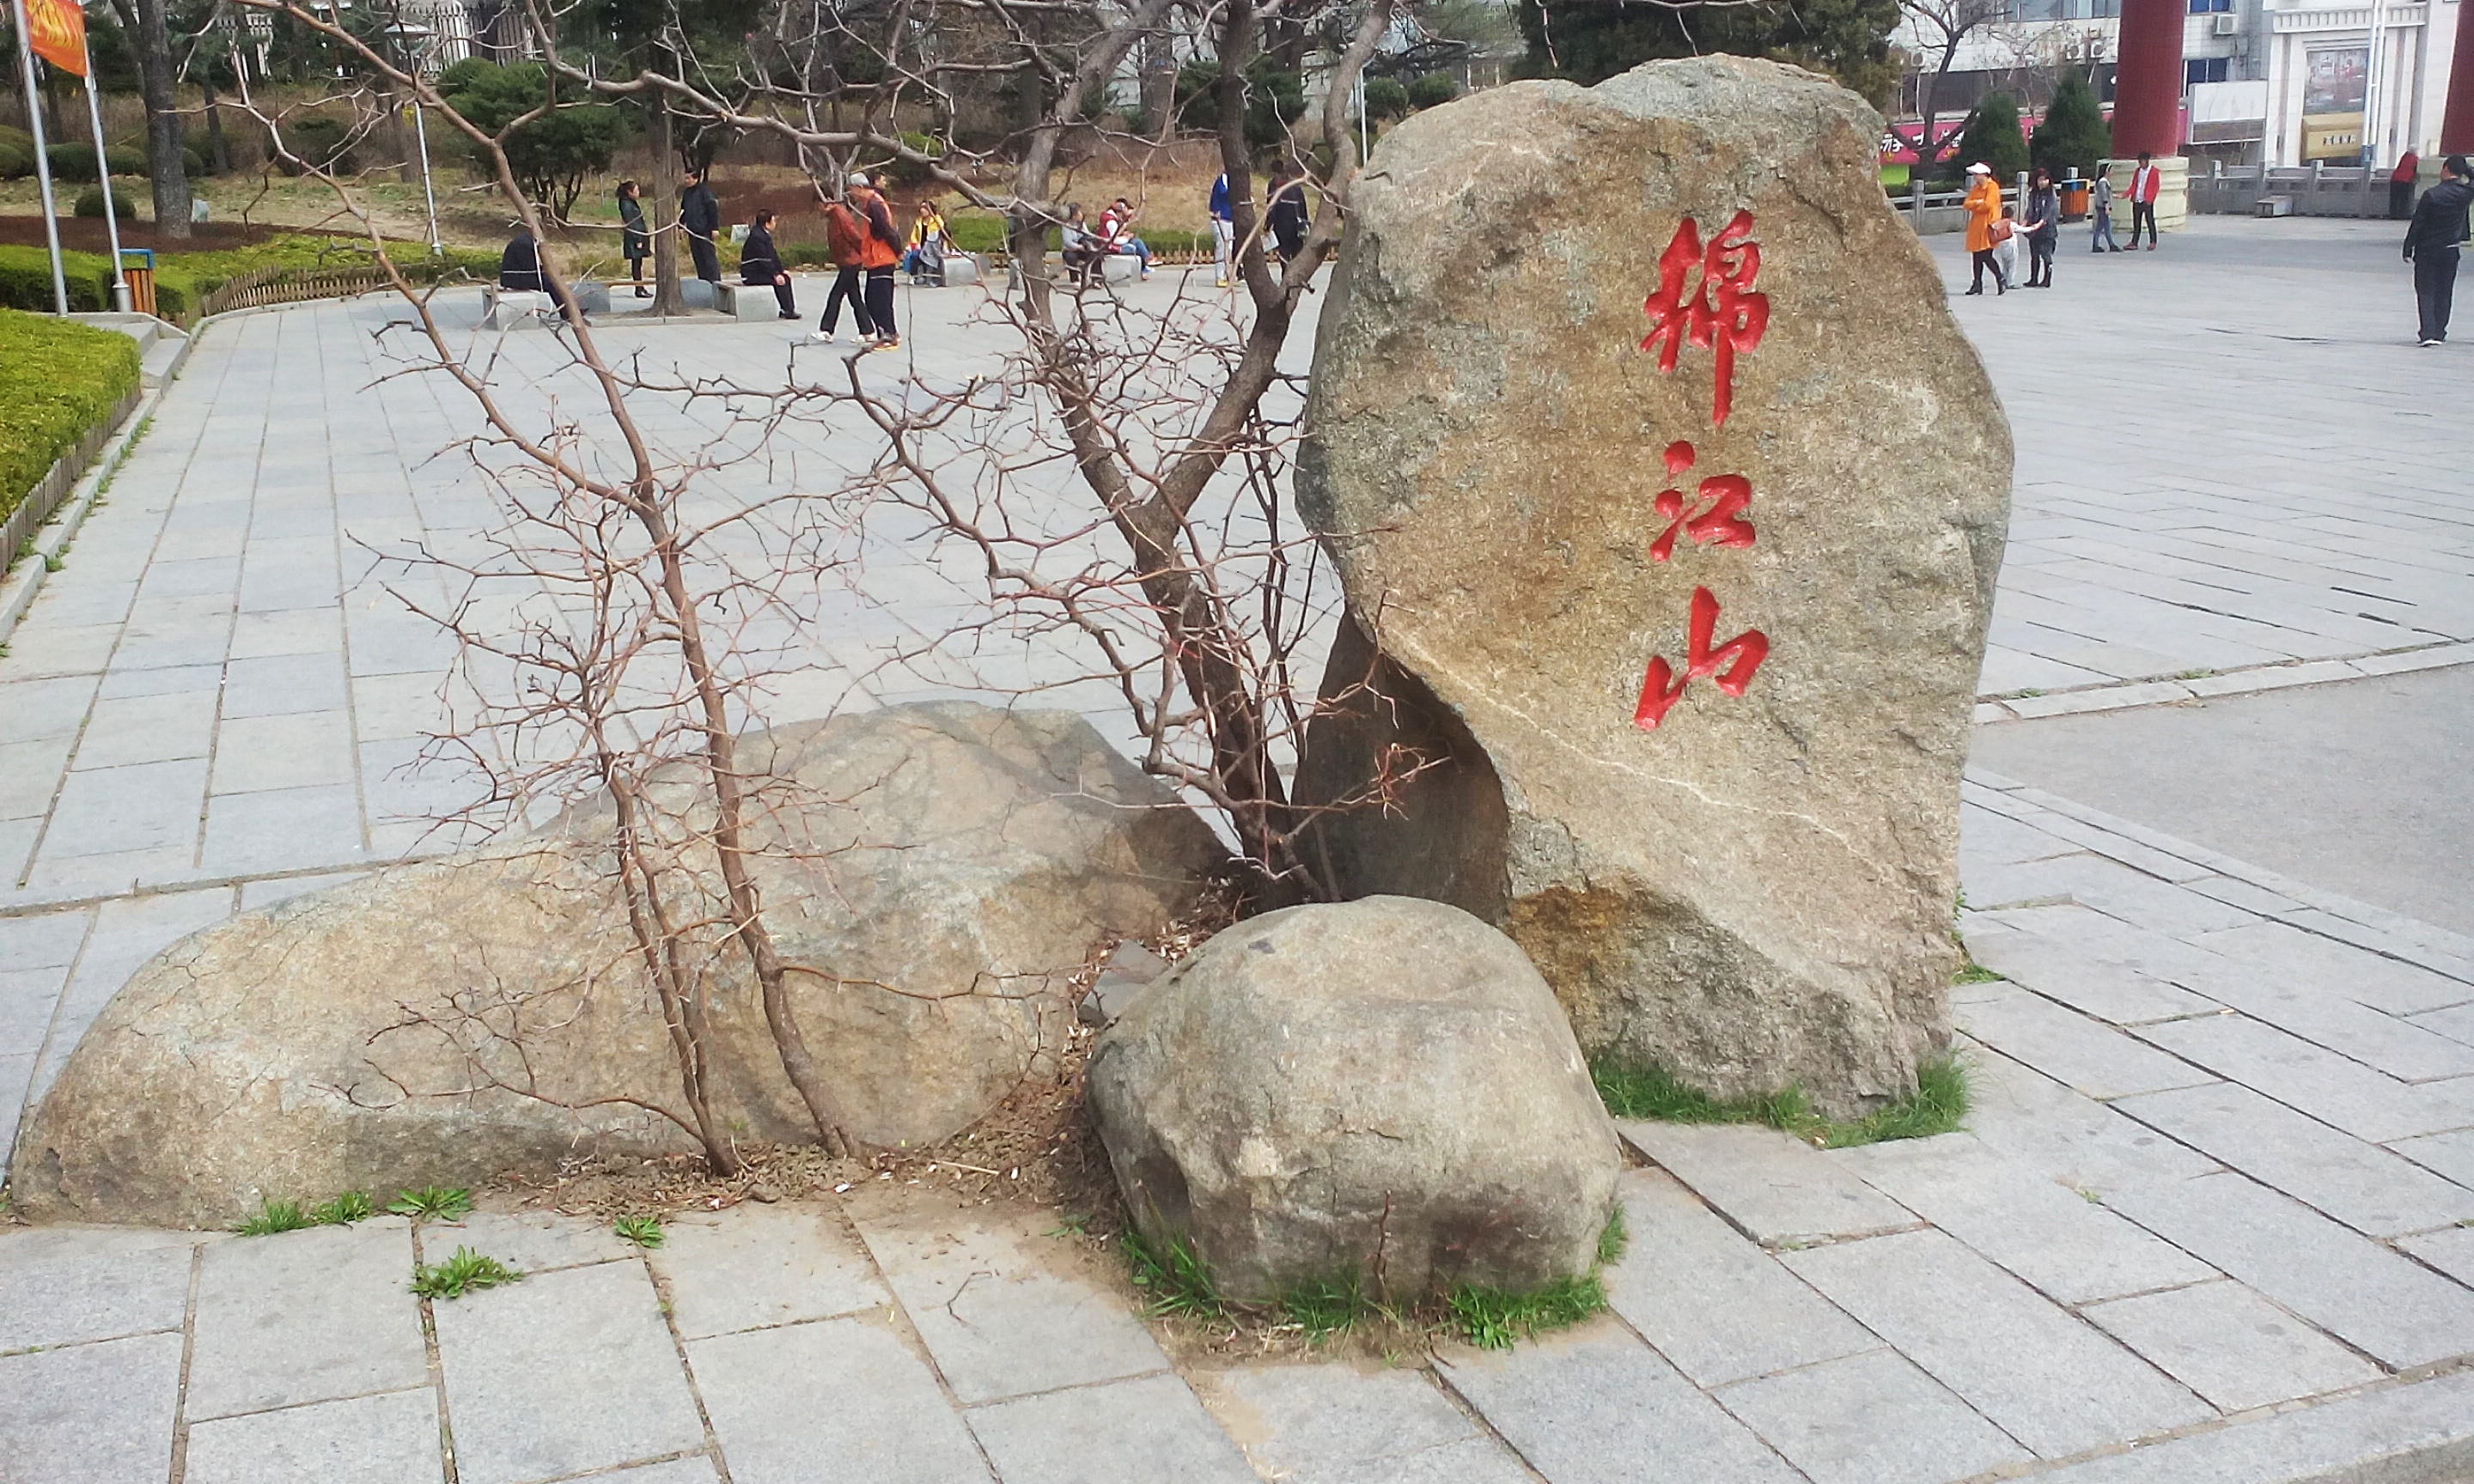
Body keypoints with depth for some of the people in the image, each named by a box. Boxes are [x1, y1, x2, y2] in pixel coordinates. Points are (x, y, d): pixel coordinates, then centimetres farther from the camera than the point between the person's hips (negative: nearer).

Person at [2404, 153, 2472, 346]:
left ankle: (2428, 332, -11)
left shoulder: (2431, 195, -13)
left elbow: (2416, 224, -9)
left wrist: (2408, 249, -2)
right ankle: (2439, 332, 20)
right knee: (2444, 293, 14)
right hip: (2450, 251, 3)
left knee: (2426, 292, 1)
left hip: (2426, 251, -3)